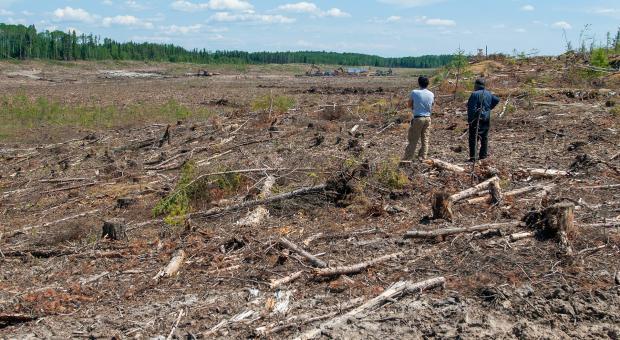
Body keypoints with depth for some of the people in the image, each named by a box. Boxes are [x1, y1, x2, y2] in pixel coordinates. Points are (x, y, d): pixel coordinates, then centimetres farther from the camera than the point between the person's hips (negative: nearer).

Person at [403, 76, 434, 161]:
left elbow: (409, 105, 2)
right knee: (425, 140, 10)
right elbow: (431, 107, 12)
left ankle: (407, 159, 4)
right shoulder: (431, 94, 4)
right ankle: (423, 158, 11)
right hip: (428, 118, 4)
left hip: (418, 118, -4)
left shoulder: (414, 92, -9)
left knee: (413, 140, 1)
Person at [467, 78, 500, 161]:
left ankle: (473, 157, -8)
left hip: (476, 119, -7)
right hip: (486, 119, 7)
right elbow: (496, 100, 16)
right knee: (484, 137, 17)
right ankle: (483, 154, 22)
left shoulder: (474, 94, -14)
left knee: (473, 138, -4)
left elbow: (472, 108, -18)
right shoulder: (488, 94, 8)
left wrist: (470, 119, -14)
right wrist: (489, 108, 17)